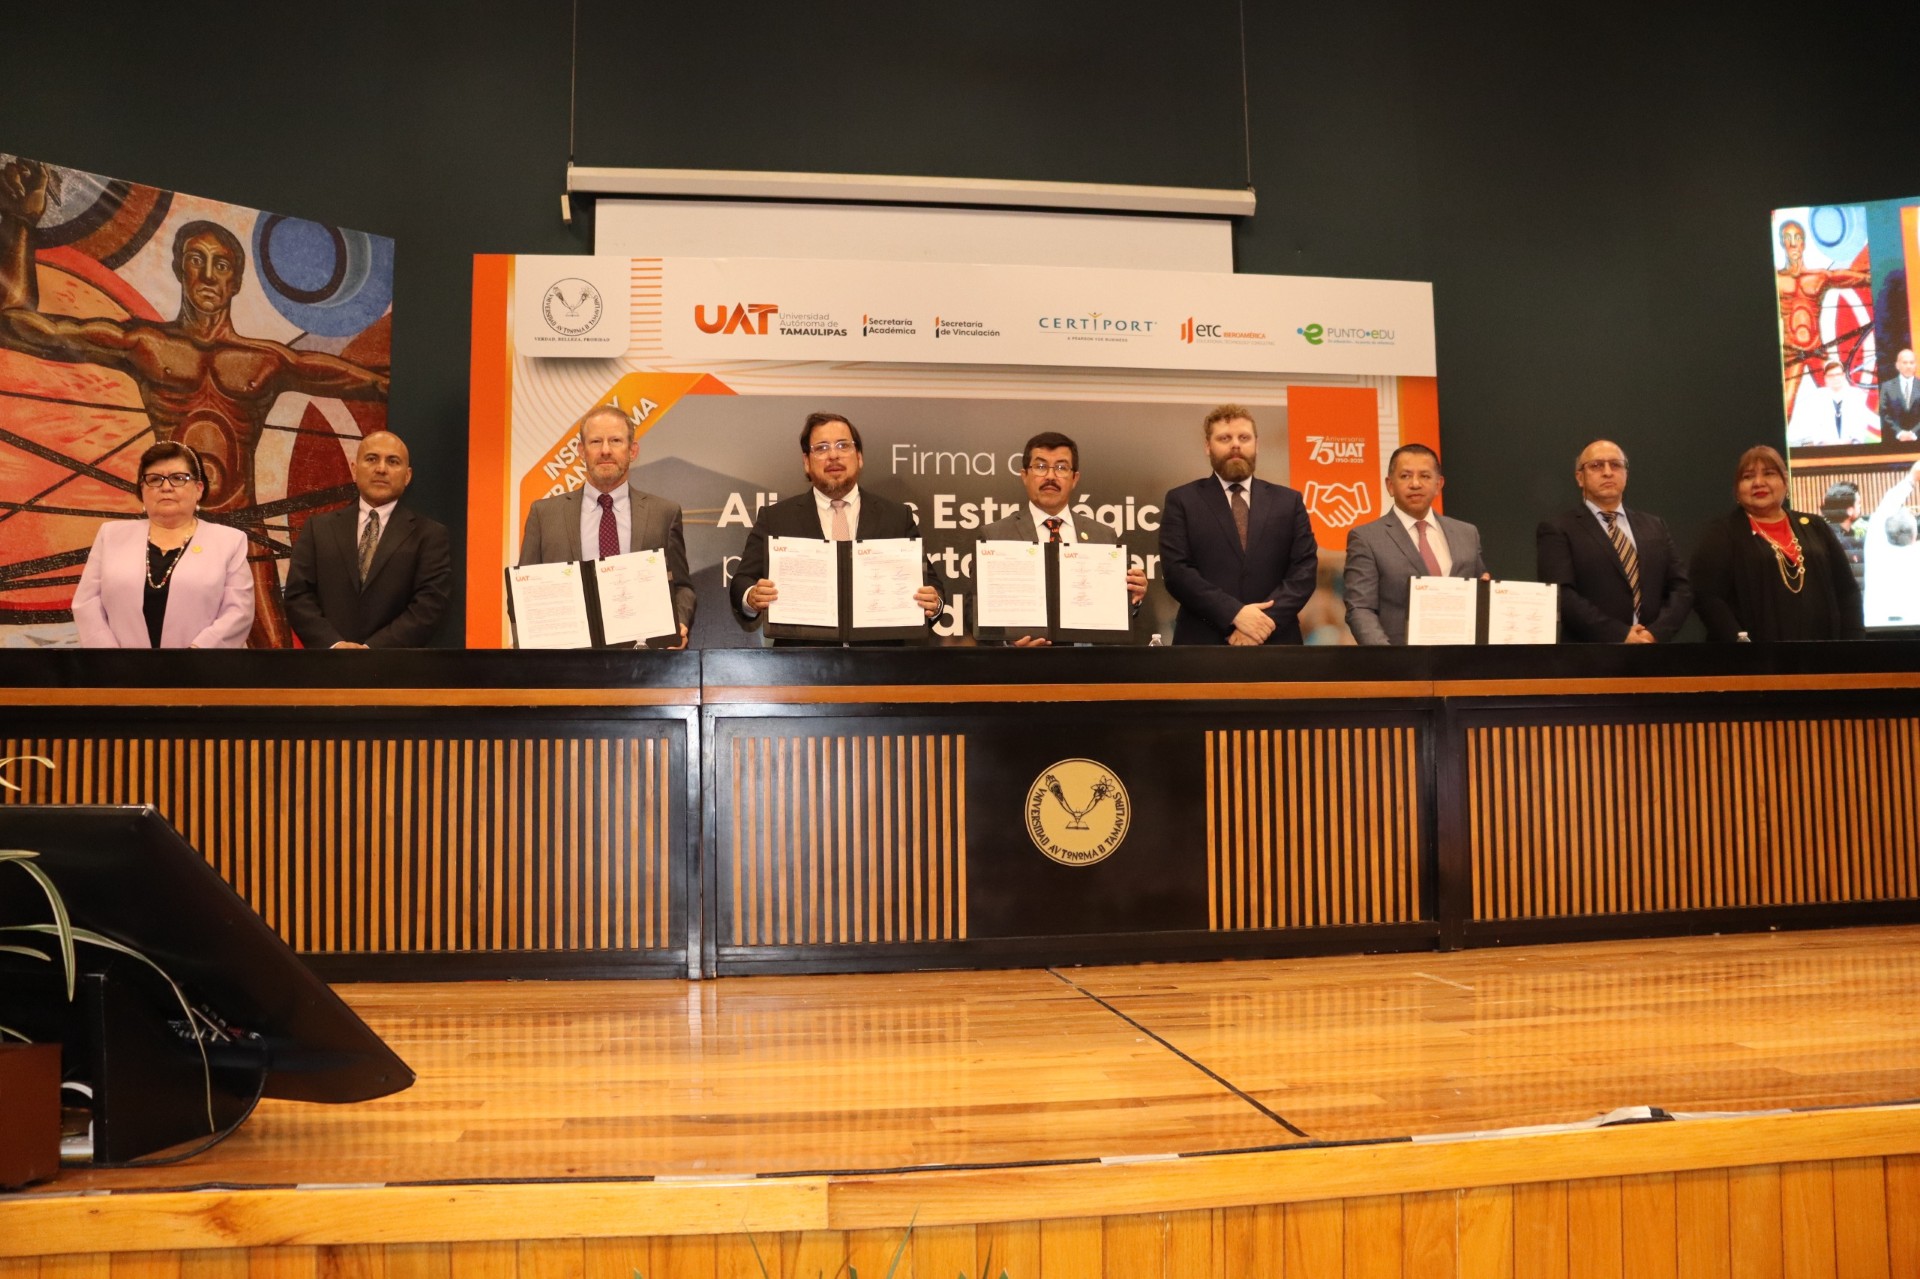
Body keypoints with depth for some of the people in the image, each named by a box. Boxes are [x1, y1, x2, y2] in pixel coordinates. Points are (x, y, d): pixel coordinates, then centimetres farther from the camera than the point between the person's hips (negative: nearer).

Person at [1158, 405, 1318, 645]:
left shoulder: (1288, 501, 11)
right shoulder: (1182, 501, 4)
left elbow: (1304, 570, 2)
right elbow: (1176, 570, -6)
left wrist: (1266, 620, -13)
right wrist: (1234, 613, -17)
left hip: (1274, 642, 2)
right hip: (1203, 642, -2)